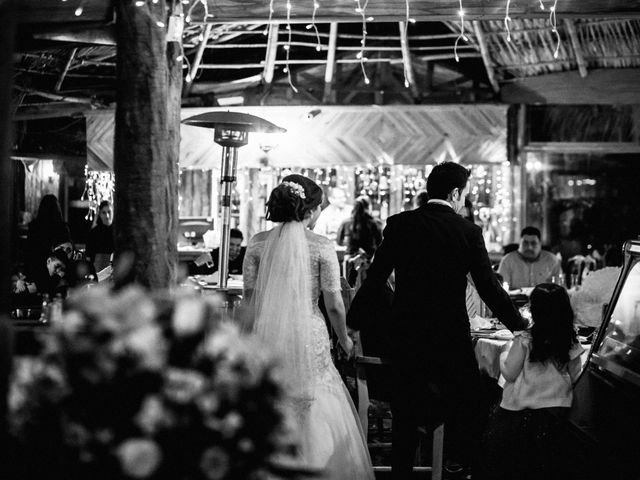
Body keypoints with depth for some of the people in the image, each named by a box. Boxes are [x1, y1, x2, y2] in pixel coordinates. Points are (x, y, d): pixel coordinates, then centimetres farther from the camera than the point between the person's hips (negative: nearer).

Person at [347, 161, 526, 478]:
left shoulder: (399, 224, -3)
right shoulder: (469, 232, -7)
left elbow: (375, 279, -3)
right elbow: (489, 288, -5)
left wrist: (352, 323, 6)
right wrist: (520, 327, 7)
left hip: (406, 336, 2)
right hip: (452, 338, -2)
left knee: (405, 415, 12)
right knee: (467, 409, 14)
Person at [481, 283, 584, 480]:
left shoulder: (524, 340, -15)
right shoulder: (571, 344, -4)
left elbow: (510, 374, -7)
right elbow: (575, 379, 6)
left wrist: (504, 356, 12)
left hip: (521, 411, -3)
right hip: (557, 411, 3)